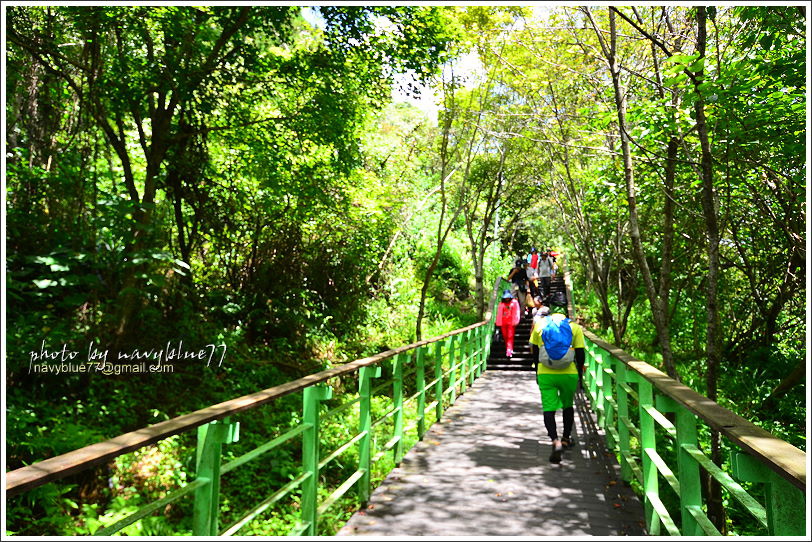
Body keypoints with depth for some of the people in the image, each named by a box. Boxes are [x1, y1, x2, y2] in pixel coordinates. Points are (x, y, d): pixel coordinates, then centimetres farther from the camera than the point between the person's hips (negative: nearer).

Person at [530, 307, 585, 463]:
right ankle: (566, 439, 36)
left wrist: (537, 373, 18)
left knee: (549, 409, 0)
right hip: (569, 374, 1)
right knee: (568, 406, 22)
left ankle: (556, 441, -21)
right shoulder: (575, 327, 4)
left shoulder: (540, 324, 6)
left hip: (545, 374, -1)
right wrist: (580, 377, 10)